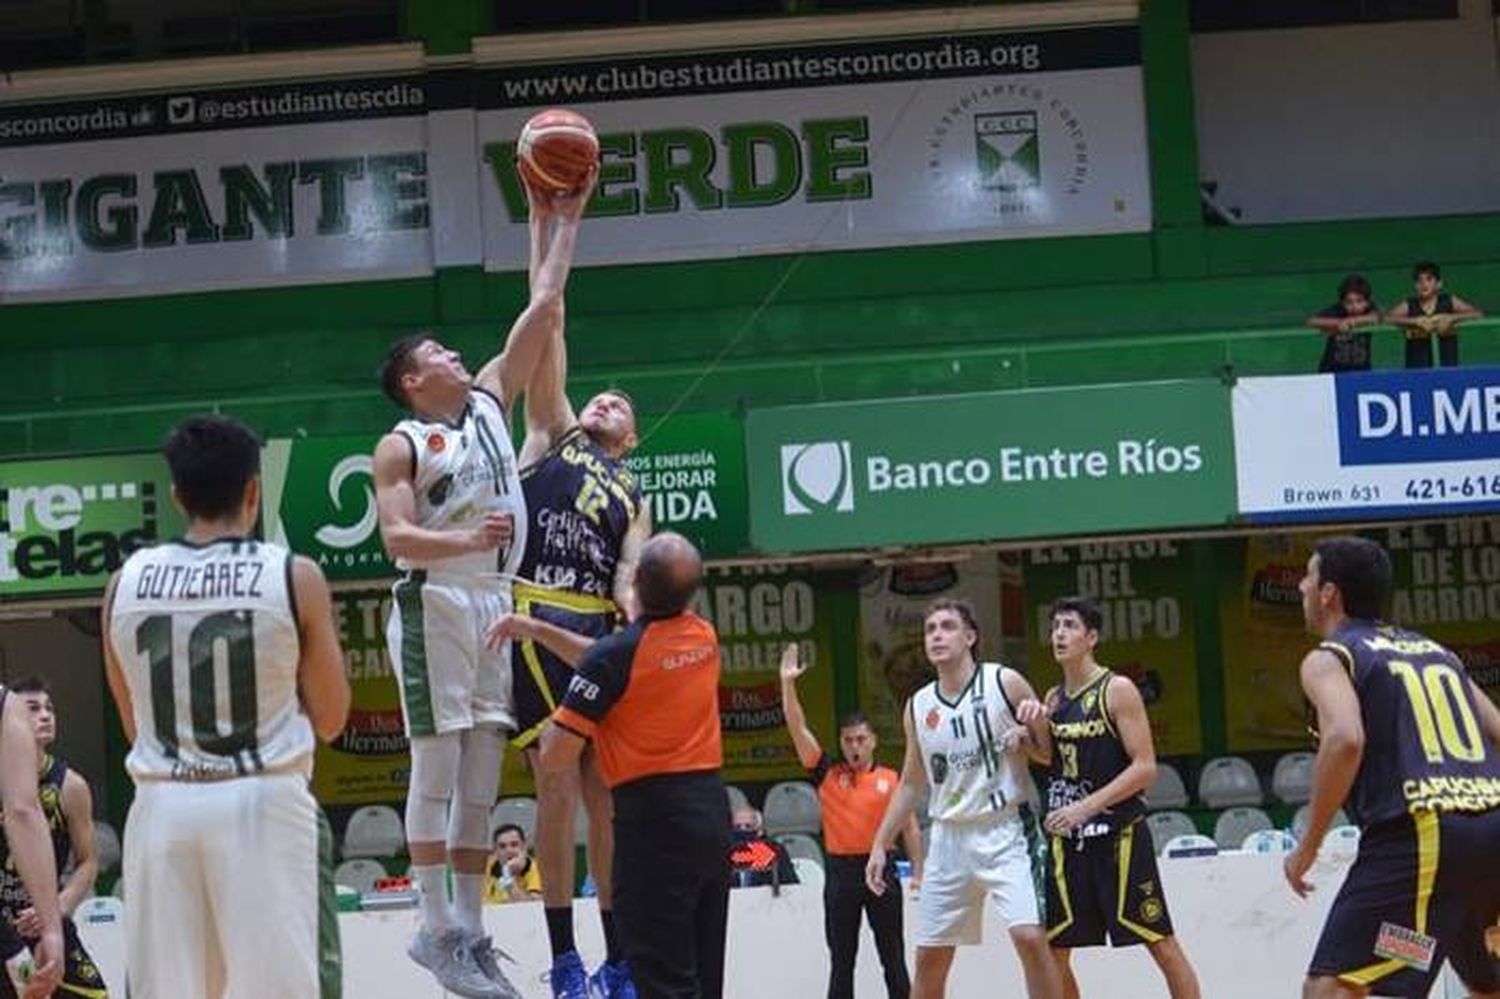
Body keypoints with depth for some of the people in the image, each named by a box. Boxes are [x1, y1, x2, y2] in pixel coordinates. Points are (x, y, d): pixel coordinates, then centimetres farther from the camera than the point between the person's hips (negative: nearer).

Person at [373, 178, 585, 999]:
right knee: (437, 767, -6)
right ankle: (435, 929, -3)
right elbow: (397, 538, -14)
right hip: (434, 605, -6)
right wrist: (466, 540, -30)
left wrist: (562, 221, 13)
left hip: (496, 601, 6)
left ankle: (470, 929, 10)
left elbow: (543, 308, 14)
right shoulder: (400, 445, -2)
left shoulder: (492, 398, 14)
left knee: (482, 773, 6)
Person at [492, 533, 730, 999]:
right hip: (713, 809, 7)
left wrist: (552, 723, 7)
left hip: (653, 814, -7)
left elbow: (556, 756, -14)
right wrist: (535, 629, 21)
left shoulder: (617, 654, -14)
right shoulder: (704, 637, 6)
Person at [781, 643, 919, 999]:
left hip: (881, 867, 0)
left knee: (893, 959, 5)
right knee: (841, 963, 5)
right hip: (841, 872, 1)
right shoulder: (827, 774, 4)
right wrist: (788, 682, -12)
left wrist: (918, 870, 0)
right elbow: (798, 727, -3)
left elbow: (909, 826, 7)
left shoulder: (892, 779, 3)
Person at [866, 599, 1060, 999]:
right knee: (929, 955, 6)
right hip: (949, 835, 5)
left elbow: (1052, 751, 1)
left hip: (1006, 829, -5)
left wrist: (1026, 740, -21)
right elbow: (911, 784, 18)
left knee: (1029, 936, -19)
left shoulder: (1005, 683, -5)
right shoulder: (917, 707, 8)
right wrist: (879, 846, 14)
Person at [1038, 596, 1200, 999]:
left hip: (1118, 833, -6)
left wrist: (1087, 807, -20)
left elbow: (1145, 768, -14)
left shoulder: (1117, 690, -8)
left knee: (1162, 943, -3)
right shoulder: (1053, 699, 11)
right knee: (1053, 950, 6)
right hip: (1068, 839, 6)